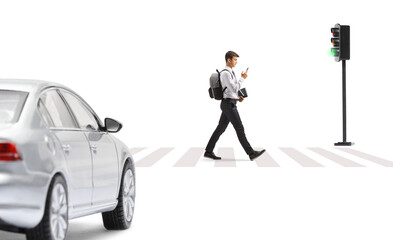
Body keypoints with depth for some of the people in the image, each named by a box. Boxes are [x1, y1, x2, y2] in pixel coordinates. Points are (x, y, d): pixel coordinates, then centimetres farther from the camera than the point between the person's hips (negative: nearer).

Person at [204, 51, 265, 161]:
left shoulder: (229, 73, 17)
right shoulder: (225, 73, -17)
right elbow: (234, 89, -22)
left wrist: (237, 97, 12)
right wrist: (242, 78, -13)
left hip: (228, 104, 10)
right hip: (229, 105, -10)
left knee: (221, 128, 11)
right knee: (240, 129, -7)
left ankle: (208, 151, 14)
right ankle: (251, 153, -6)